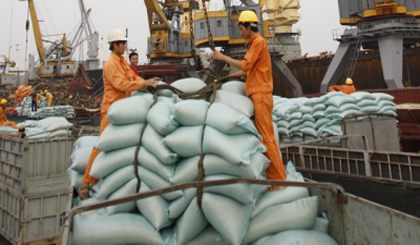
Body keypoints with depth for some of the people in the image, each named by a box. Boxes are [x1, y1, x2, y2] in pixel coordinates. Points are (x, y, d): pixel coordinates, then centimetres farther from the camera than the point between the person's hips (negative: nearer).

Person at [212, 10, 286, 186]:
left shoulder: (259, 42, -8)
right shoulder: (255, 43, 21)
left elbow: (245, 65, -16)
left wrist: (223, 57, -7)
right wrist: (229, 76, 23)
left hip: (261, 94, -10)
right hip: (258, 94, 10)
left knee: (266, 136, -8)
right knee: (265, 136, 10)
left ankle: (278, 177, -1)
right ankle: (275, 175, 17)